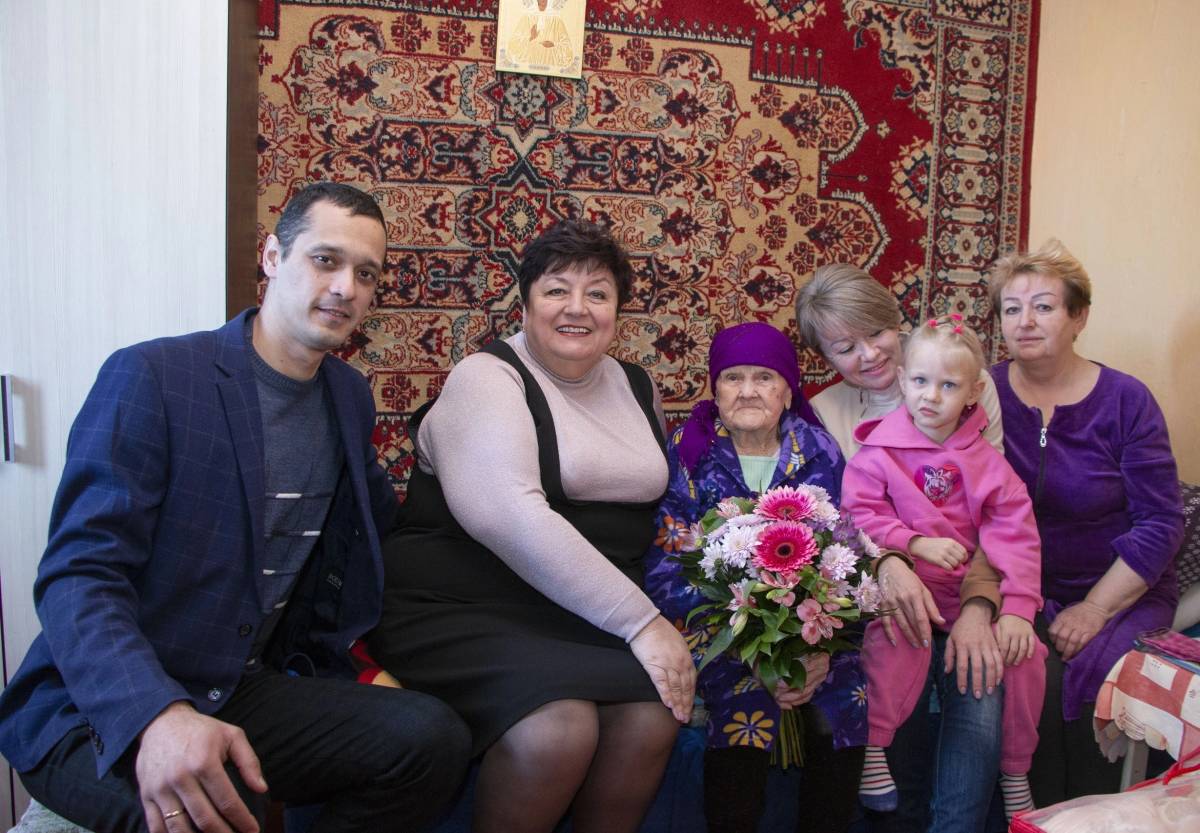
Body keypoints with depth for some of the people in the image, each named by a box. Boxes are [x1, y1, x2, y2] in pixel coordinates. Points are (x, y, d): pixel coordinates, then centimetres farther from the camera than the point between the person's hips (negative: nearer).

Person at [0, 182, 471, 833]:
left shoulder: (350, 397, 9)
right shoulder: (150, 377, -11)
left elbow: (376, 518, 27)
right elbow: (77, 576, -19)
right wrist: (158, 714, -35)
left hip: (250, 690, 6)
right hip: (101, 712, -5)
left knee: (433, 738, -19)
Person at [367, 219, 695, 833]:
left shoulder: (637, 388, 14)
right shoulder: (487, 378, -7)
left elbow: (663, 505, 20)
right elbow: (508, 515, -22)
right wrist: (639, 621, -23)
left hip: (591, 616, 6)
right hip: (460, 607, -5)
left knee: (652, 716, -23)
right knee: (557, 727, -31)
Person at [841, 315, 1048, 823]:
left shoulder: (986, 461, 5)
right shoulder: (878, 452, -1)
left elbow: (1016, 533, 0)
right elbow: (858, 515, -7)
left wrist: (1017, 608, -10)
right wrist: (917, 544, -18)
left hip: (969, 589, 3)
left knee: (1023, 653, -12)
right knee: (898, 641, -32)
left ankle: (1015, 770, 11)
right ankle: (872, 747, -15)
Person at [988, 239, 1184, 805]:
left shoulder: (1125, 401, -1)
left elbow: (1161, 522, -4)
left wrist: (1094, 609, -12)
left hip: (1121, 592, 0)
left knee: (1091, 682, -24)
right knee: (1033, 680, -26)